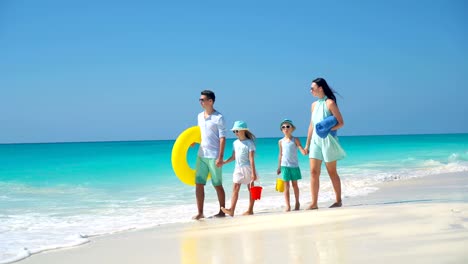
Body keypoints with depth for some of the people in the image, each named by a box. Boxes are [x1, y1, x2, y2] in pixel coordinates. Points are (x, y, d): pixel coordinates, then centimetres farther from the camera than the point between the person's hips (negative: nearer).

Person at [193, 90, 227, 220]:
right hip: (201, 155, 6)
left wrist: (220, 157, -17)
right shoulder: (200, 116, 11)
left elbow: (222, 138, -12)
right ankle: (200, 212, 5)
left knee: (217, 185, 3)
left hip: (214, 156, -6)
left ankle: (222, 211, 15)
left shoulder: (219, 118, -8)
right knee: (198, 184, 1)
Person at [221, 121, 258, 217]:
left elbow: (251, 159, -14)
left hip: (247, 168, -6)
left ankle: (250, 210, 9)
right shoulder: (235, 143, 10)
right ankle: (231, 210, -10)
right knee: (235, 188, -3)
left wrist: (253, 173, -18)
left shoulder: (249, 143, -10)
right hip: (238, 168, 6)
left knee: (251, 189, 5)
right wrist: (224, 162, 1)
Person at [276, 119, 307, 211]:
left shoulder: (295, 140, -1)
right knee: (286, 186, -1)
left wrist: (305, 152, -31)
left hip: (294, 165, -1)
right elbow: (280, 155, 11)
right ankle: (288, 206, 0)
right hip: (285, 166, 1)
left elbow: (302, 150, -7)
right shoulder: (281, 141, 5)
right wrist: (279, 167, 10)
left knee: (295, 184, 9)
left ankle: (297, 203, 26)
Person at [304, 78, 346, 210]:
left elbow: (341, 123, -10)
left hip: (327, 140, -6)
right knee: (313, 171, -2)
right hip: (315, 140, 6)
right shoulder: (314, 105, 12)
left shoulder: (330, 103, -7)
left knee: (332, 172, 3)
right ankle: (314, 203, -2)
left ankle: (338, 200, 15)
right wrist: (307, 144, 16)